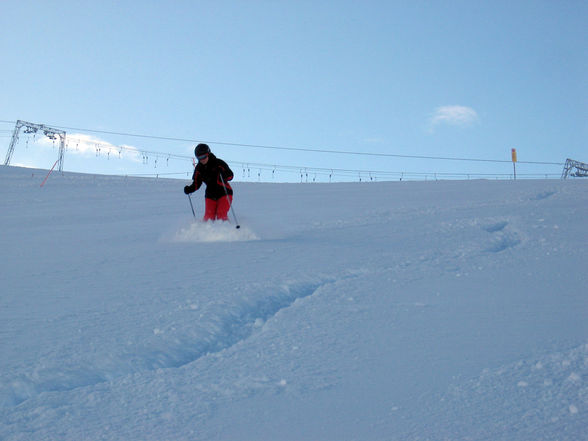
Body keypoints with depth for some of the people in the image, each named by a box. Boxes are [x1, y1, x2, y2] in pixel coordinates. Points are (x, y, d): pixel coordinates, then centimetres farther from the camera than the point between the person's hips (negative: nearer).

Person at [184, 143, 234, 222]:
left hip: (224, 193, -4)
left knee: (221, 216, -18)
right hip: (210, 196, 4)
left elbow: (230, 176, -12)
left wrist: (223, 174, -34)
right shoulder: (199, 168, 2)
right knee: (209, 218, -8)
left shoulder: (218, 163, -11)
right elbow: (196, 184, 9)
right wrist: (189, 189, -11)